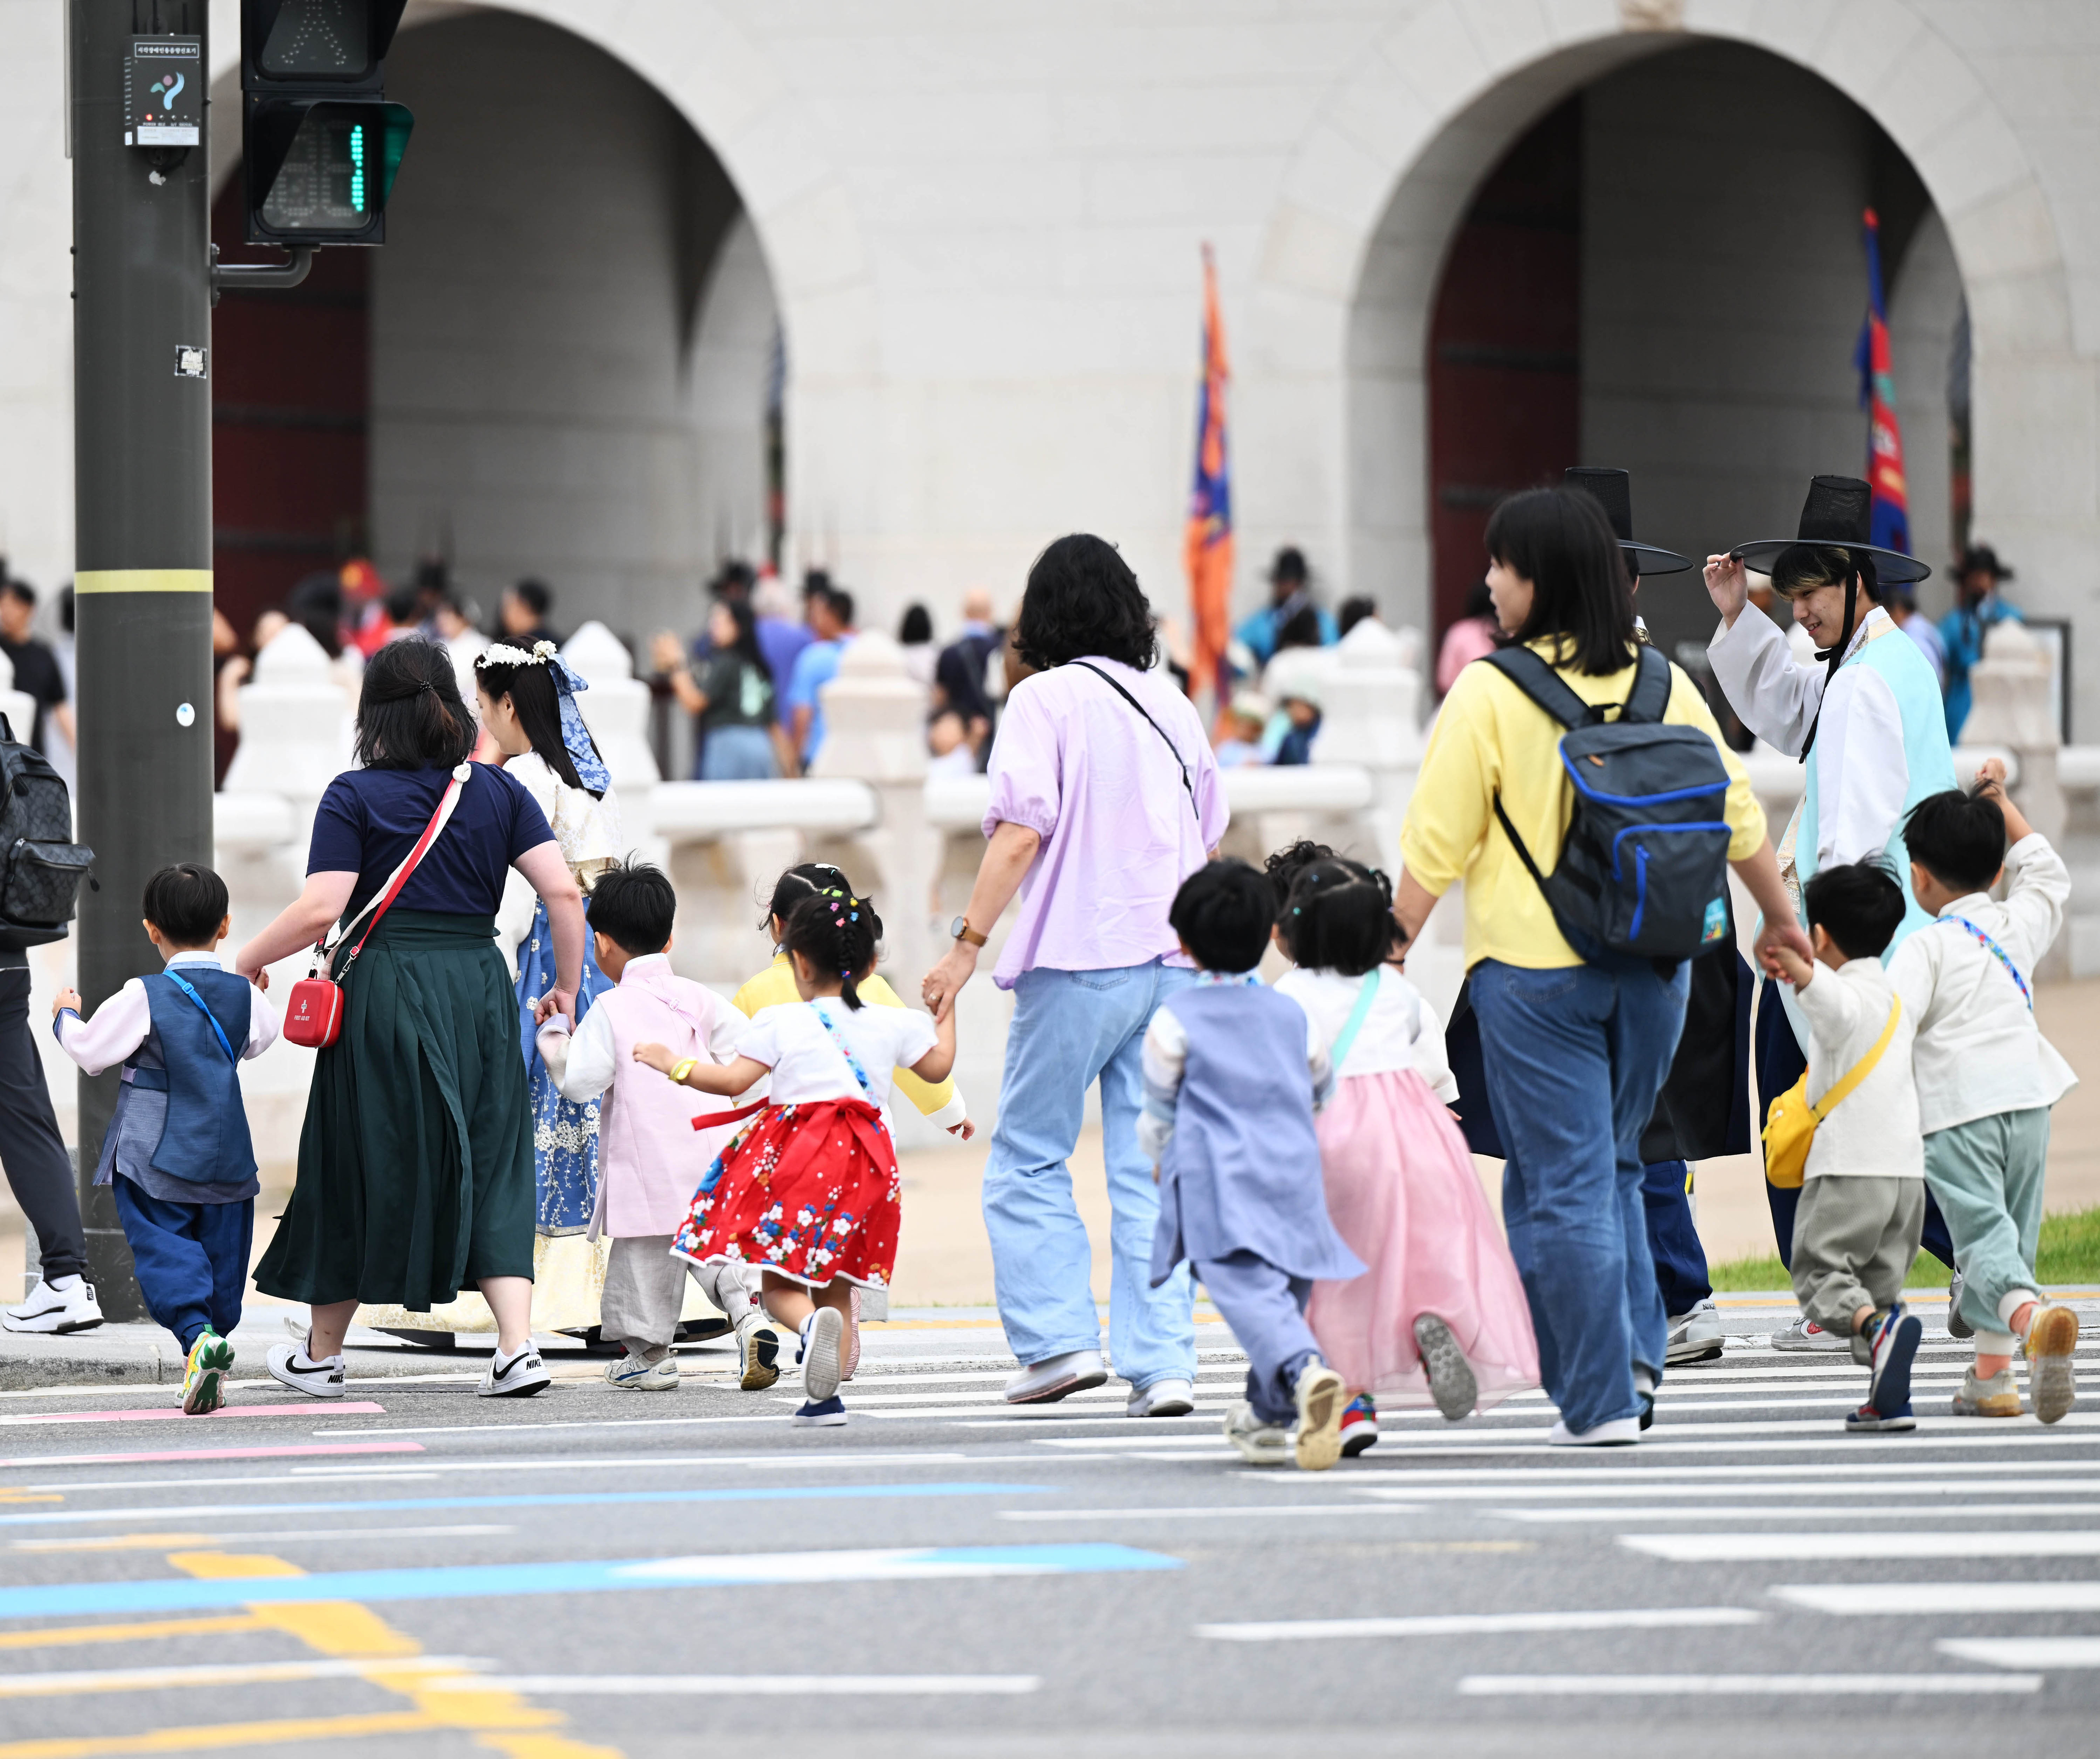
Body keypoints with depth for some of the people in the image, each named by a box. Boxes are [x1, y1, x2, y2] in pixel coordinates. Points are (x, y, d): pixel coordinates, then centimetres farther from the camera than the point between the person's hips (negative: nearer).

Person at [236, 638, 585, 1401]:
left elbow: (320, 911, -12)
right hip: (479, 986, 3)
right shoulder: (498, 790, 7)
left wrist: (245, 961, 3)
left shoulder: (354, 796, -4)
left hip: (385, 992, -3)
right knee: (489, 1166, 8)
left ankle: (322, 1353, 22)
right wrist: (567, 986, 12)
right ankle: (517, 1346, -6)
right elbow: (563, 892, 0)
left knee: (359, 1165, 9)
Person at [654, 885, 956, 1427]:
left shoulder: (780, 1022, -2)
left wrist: (674, 1064, 9)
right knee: (835, 1284, 14)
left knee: (778, 1281, 0)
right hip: (864, 1159, 4)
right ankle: (824, 1397, 8)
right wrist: (946, 1010, 38)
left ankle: (811, 1323, -35)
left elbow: (733, 1081, -6)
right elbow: (938, 1066, 21)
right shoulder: (892, 1024, 8)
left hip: (797, 1153, -4)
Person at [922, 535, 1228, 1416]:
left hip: (1077, 958, -5)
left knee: (1028, 1158, 6)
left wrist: (967, 945, -11)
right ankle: (1162, 1362, -1)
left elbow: (1020, 834, -13)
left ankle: (1059, 1339, -3)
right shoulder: (1174, 706, 13)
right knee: (1154, 1172, 5)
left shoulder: (1045, 699, -3)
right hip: (1174, 963, 5)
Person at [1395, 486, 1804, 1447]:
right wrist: (1782, 920, 24)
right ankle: (1636, 1350, 7)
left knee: (1560, 1184, 2)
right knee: (1610, 1164, 21)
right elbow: (1738, 817, 10)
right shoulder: (1663, 684, 4)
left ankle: (1600, 1398, 1)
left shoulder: (1488, 692, -9)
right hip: (1651, 964, 5)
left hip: (1533, 969, -4)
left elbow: (1435, 847, -8)